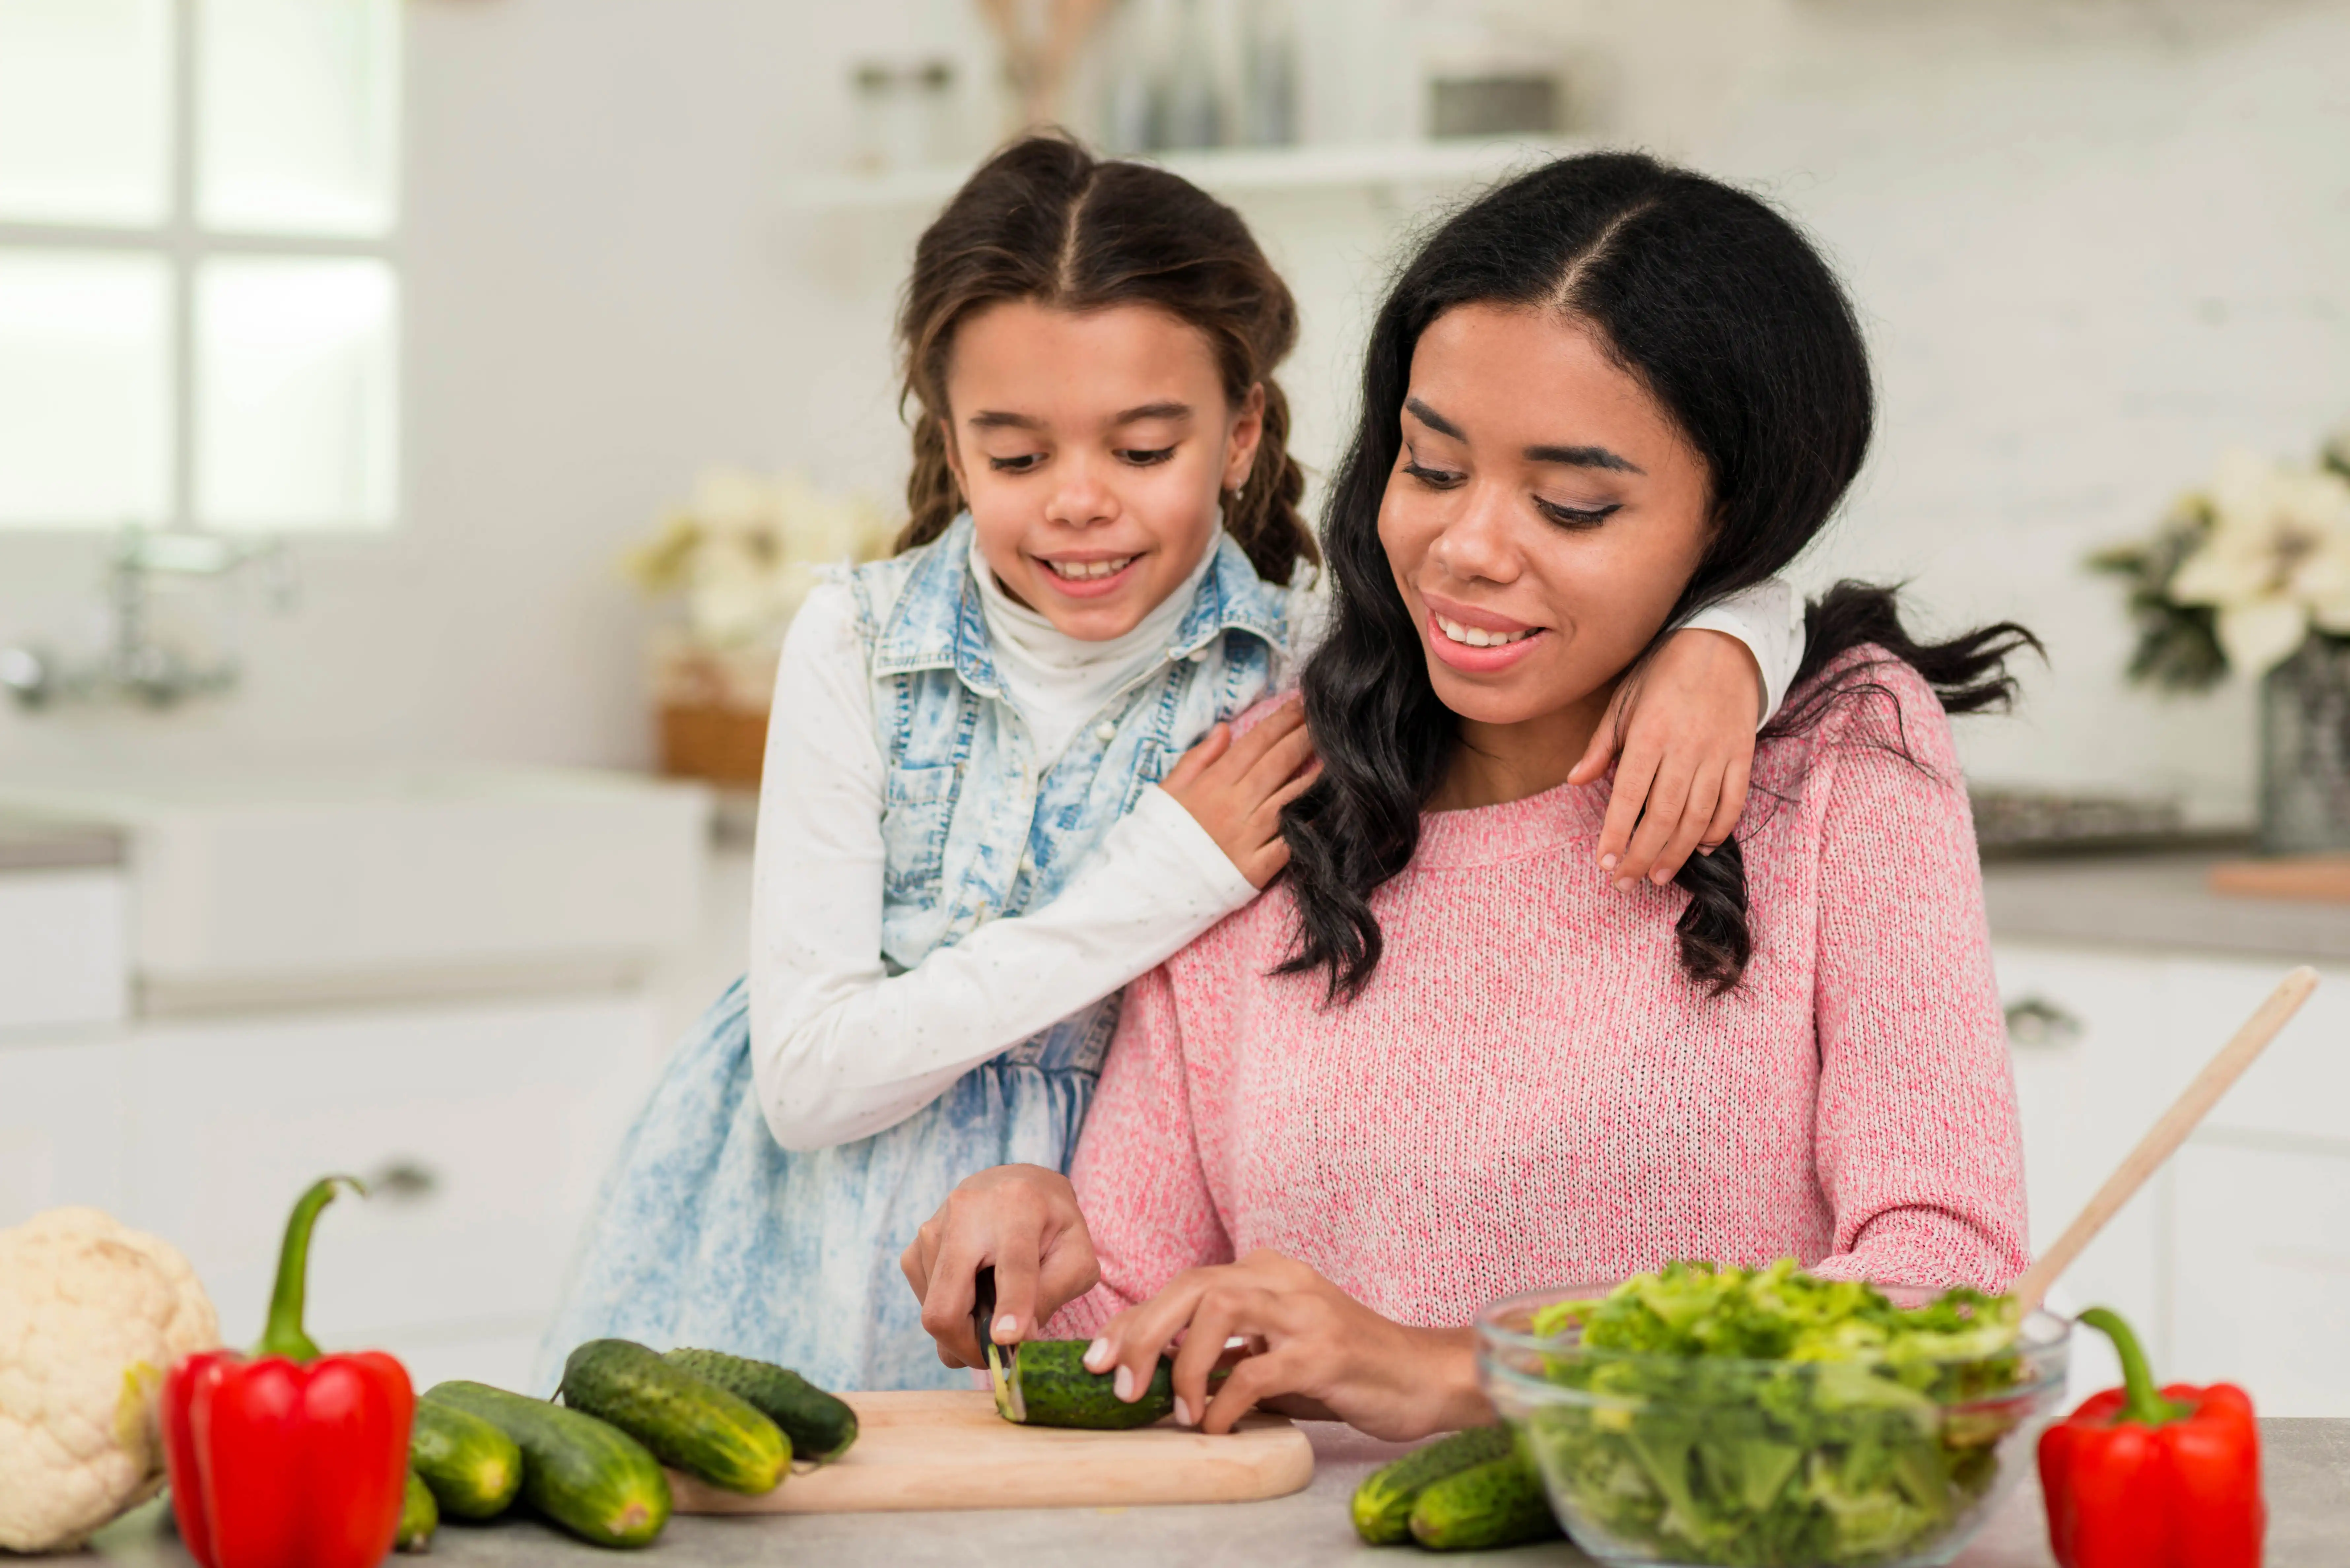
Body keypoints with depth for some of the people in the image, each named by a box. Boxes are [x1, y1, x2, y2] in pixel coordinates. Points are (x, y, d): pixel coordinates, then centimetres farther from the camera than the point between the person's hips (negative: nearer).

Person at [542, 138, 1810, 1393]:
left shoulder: (1314, 661, -7)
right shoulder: (855, 648, -6)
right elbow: (807, 1080, -12)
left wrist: (1713, 655, -29)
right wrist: (1158, 884, -17)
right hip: (816, 1282, 1)